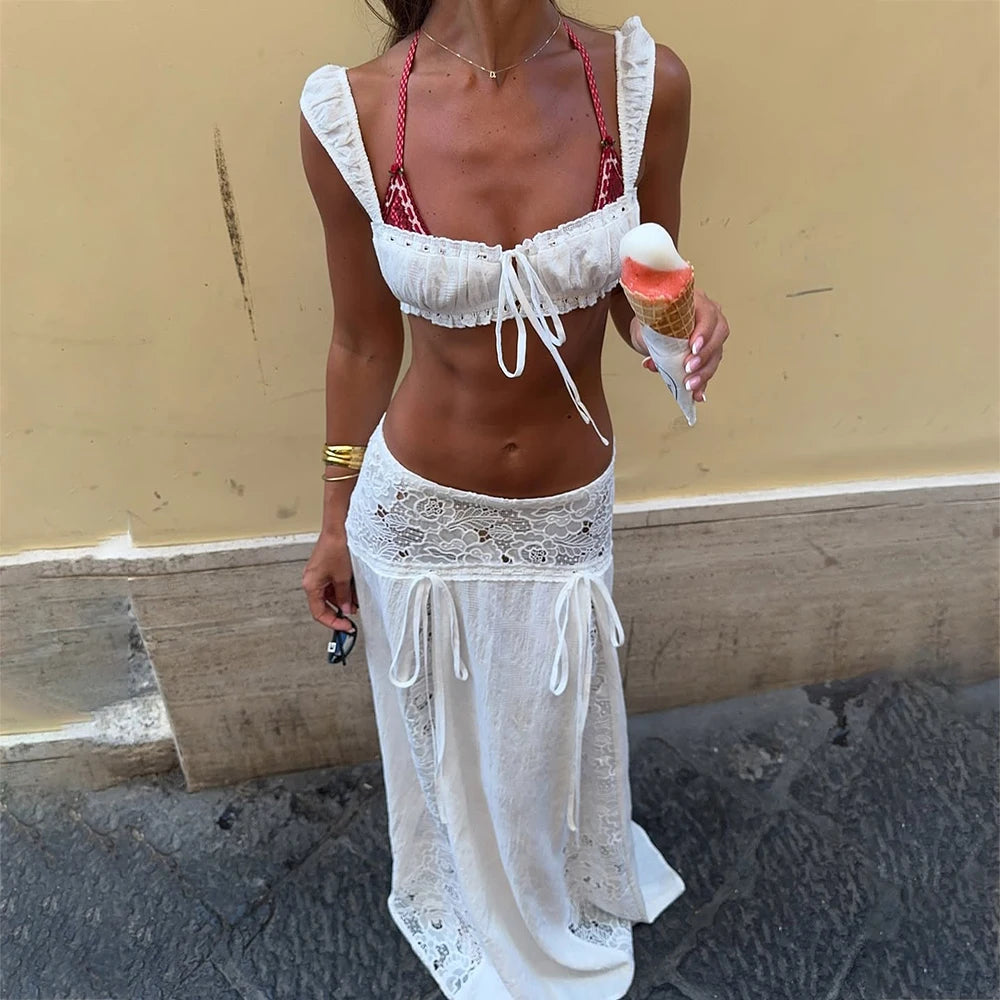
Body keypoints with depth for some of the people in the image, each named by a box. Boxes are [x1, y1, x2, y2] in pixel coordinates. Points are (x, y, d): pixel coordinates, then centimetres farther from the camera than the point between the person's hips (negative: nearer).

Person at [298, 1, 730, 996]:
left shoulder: (644, 83, -12)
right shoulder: (351, 112, -14)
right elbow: (363, 343, -4)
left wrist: (673, 324, -25)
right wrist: (335, 522, 5)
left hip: (568, 508, 1)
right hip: (415, 506, 0)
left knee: (558, 738, 25)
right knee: (445, 740, 25)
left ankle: (572, 908, 64)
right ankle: (470, 917, 63)